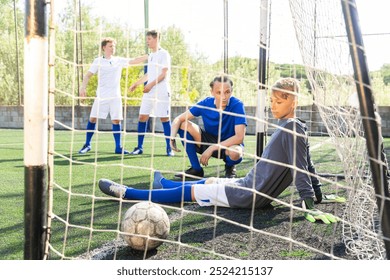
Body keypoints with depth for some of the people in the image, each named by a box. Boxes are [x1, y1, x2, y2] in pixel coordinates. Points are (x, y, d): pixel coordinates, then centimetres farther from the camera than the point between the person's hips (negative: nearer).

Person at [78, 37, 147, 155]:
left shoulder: (119, 60, 9)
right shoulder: (98, 61, 5)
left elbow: (134, 61, 3)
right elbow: (88, 75, 4)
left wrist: (148, 55, -8)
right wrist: (83, 87, -11)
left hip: (115, 96, 1)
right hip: (101, 96, -1)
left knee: (116, 120, -1)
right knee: (93, 118, -3)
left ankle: (118, 147, 6)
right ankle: (87, 145, 11)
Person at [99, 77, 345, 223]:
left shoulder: (292, 128, -19)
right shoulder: (293, 128, 10)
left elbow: (301, 169, -24)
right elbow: (306, 168, 14)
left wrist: (310, 205, -26)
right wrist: (317, 195, 24)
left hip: (250, 195, -8)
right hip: (249, 185, 8)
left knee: (189, 191, 1)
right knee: (208, 181, 28)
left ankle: (128, 193, 14)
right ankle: (164, 184, 55)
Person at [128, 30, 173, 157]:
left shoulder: (164, 54, -5)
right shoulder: (151, 55, 18)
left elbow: (164, 73, -13)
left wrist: (151, 84, -19)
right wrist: (136, 84, 26)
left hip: (162, 92, -7)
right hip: (149, 92, 7)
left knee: (165, 119, -4)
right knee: (142, 117, 2)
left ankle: (169, 148, 5)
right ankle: (139, 147, 9)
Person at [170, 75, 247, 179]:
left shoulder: (237, 105, -24)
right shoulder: (205, 103, -14)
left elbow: (239, 137, -29)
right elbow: (179, 119, -10)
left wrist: (212, 148, -30)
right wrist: (172, 138, -29)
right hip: (209, 141, 4)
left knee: (235, 153, -40)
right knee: (183, 125, -17)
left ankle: (230, 167, 1)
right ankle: (196, 169, -5)